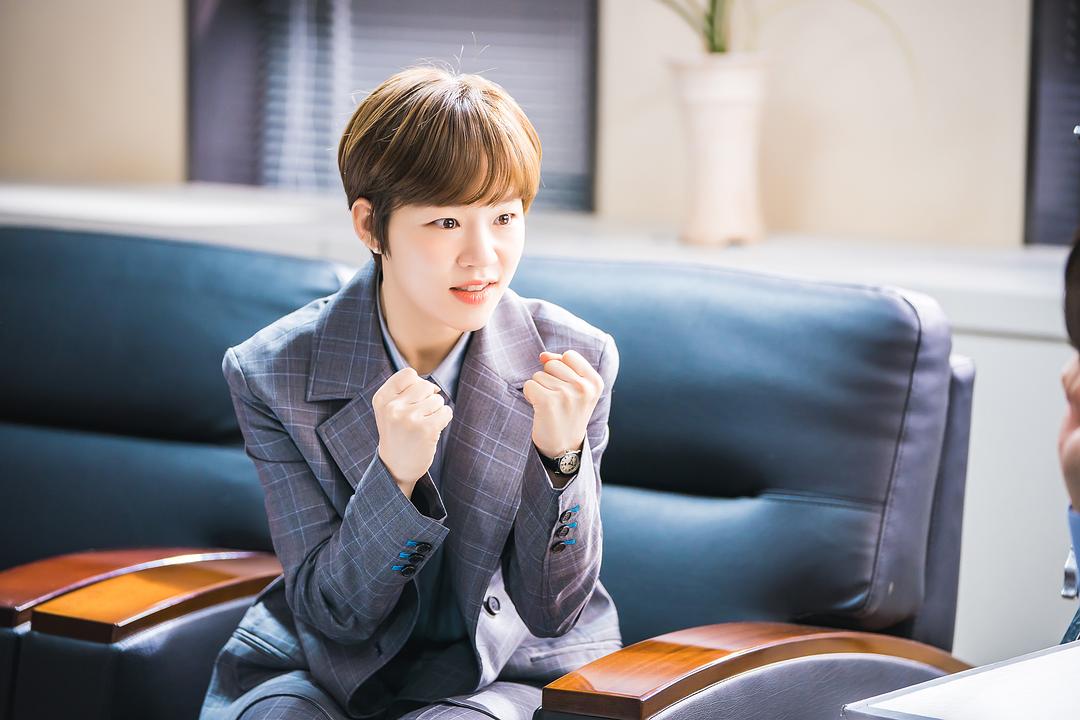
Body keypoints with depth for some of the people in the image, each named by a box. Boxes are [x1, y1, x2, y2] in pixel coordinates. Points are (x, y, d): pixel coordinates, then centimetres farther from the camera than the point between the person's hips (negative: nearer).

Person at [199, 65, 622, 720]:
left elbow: (552, 610, -7)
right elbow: (330, 611, -12)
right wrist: (394, 475, -29)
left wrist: (560, 456, -25)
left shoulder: (575, 359, -10)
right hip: (324, 663, 1)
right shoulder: (272, 375, -11)